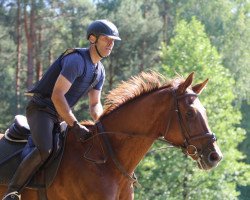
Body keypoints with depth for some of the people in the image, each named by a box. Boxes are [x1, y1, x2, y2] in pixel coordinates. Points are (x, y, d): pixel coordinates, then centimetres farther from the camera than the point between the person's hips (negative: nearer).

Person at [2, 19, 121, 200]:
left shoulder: (100, 71, 11)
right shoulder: (76, 60, -19)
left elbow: (95, 104, 15)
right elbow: (57, 95, -25)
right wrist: (74, 125, -27)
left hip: (59, 117, 10)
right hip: (41, 109, -10)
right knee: (44, 150, -33)